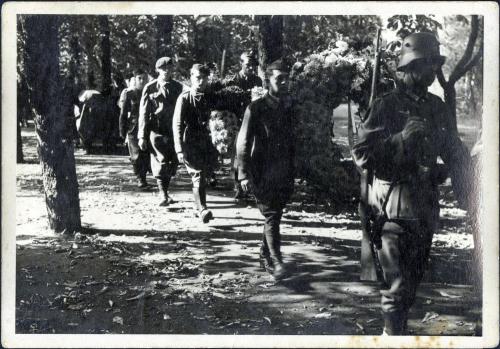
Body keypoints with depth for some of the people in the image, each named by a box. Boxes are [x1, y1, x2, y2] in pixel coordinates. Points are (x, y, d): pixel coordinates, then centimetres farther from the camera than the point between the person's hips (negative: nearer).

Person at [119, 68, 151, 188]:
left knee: (146, 155, -3)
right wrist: (122, 132, -1)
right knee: (136, 155, -4)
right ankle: (139, 178, 7)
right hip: (133, 128, -2)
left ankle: (143, 176, 13)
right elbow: (123, 114, 2)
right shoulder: (128, 93, 1)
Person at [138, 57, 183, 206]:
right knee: (161, 161, -10)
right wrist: (142, 136, -3)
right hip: (156, 130, -3)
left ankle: (165, 192, 21)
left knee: (172, 162, 5)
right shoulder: (150, 87, 1)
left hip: (173, 130, 4)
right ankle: (163, 195, -9)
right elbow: (143, 112, 1)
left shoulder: (177, 87, 10)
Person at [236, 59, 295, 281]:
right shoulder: (256, 108, -5)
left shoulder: (291, 107, 8)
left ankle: (265, 257, 26)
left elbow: (295, 141, 11)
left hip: (284, 175, 4)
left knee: (273, 217, 12)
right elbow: (243, 142, -7)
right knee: (271, 217, -8)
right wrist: (244, 174, -14)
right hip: (262, 174, -4)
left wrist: (294, 172, 6)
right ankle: (276, 262, -6)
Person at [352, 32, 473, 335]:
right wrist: (401, 138, -24)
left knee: (414, 278, 17)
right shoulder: (387, 106, -8)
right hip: (395, 205, -6)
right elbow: (361, 154, -14)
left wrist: (468, 195, 6)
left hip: (426, 206, 6)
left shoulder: (438, 107, 9)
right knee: (397, 283, -3)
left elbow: (456, 153, 14)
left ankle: (402, 326, 34)